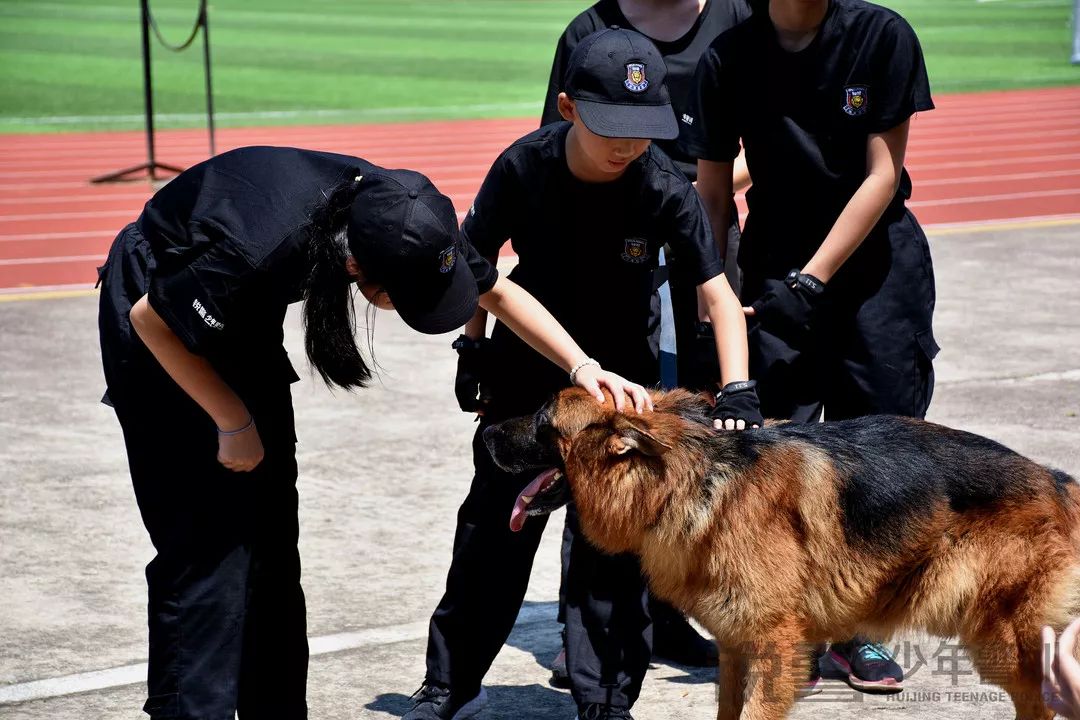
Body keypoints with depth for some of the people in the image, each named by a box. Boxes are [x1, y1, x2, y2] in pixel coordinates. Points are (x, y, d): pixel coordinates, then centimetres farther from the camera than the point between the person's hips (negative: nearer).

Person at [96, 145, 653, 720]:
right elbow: (151, 319, -23)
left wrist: (582, 366, -16)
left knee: (271, 540, 7)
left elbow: (498, 291, -5)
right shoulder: (256, 250, -40)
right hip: (160, 328, -6)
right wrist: (233, 422, -15)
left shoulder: (398, 217, -22)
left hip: (242, 319, 6)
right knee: (209, 548, -13)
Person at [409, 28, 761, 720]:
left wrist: (738, 390, -34)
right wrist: (473, 351, -1)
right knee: (493, 526, 8)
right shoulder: (524, 167, -19)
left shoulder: (665, 188, -22)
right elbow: (480, 258, -3)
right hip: (525, 369, 1)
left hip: (621, 375, -1)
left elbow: (719, 291, -24)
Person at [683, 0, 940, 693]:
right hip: (776, 268, 0)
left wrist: (811, 281, -16)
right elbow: (713, 192, 0)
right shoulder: (730, 57, -6)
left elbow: (882, 173, -11)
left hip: (879, 263, 0)